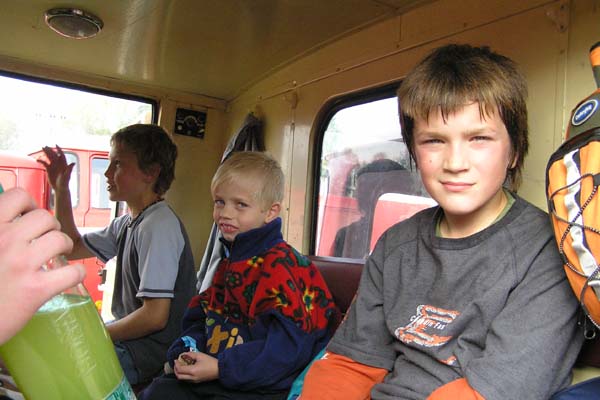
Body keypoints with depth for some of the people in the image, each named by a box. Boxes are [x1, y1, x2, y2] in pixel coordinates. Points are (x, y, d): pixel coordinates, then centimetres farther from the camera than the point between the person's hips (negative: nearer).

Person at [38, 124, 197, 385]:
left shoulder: (158, 226, -22)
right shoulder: (127, 224, 8)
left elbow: (154, 316, -25)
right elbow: (72, 248, 22)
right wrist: (61, 190, 13)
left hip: (151, 351, -9)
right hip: (129, 338, 9)